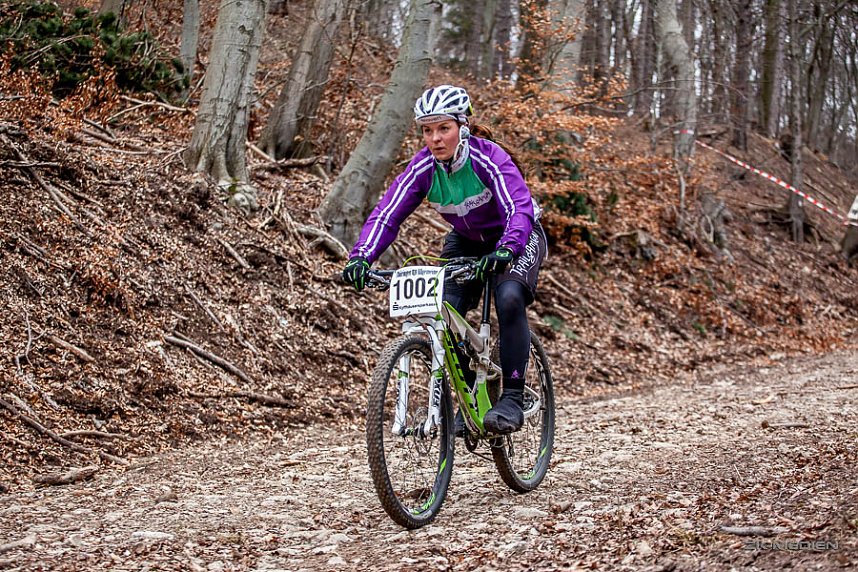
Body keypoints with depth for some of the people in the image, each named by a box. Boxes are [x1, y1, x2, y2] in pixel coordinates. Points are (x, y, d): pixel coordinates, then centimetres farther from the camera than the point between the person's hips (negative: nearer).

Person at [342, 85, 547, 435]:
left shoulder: (488, 158, -30)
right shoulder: (423, 167, -19)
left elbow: (519, 209, -42)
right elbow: (386, 213, -24)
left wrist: (506, 249, -62)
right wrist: (361, 257, -41)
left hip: (516, 238, -4)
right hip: (466, 241, 4)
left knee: (509, 298, -31)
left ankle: (512, 399, -23)